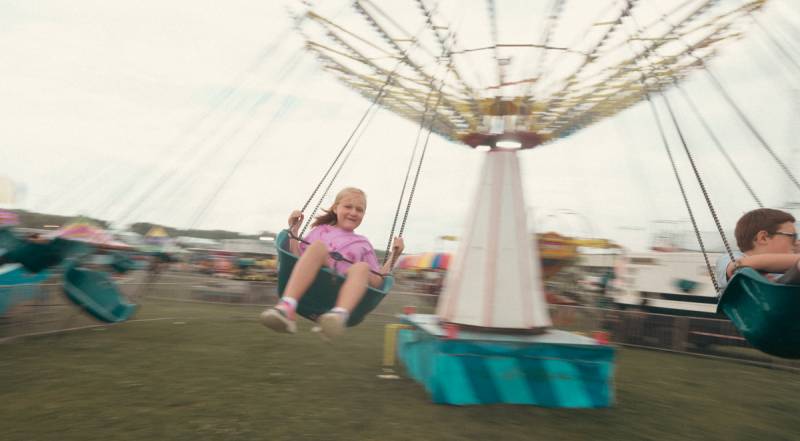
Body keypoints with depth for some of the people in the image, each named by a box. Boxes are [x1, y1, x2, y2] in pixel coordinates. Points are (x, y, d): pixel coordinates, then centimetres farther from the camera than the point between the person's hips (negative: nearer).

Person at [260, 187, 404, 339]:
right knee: (318, 246, -27)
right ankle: (287, 308, -46)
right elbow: (297, 257, 17)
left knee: (362, 267, -30)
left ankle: (340, 314, -60)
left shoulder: (363, 244, 30)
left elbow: (377, 282, 21)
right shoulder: (321, 230, 29)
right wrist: (294, 230, 12)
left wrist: (394, 255, 14)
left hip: (342, 288, 0)